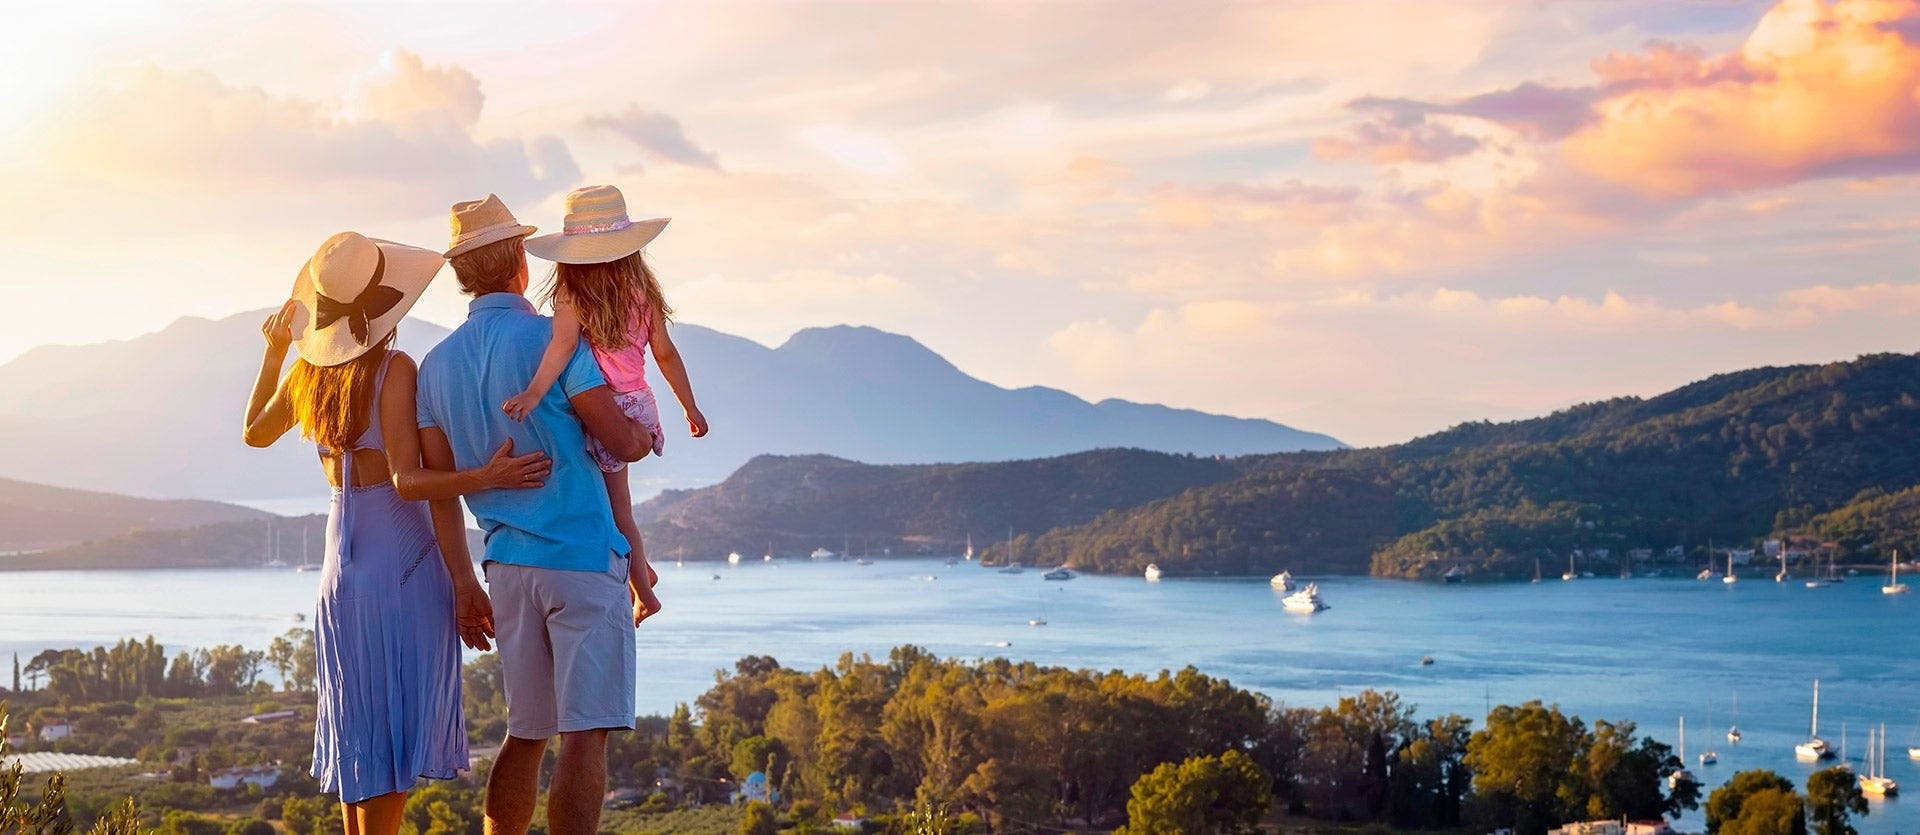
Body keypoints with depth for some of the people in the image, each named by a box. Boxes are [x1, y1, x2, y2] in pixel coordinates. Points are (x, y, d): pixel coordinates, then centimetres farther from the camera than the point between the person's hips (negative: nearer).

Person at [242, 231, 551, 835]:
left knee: (359, 728, 14)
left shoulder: (306, 373, 6)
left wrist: (273, 351, 32)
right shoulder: (395, 369, -14)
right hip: (404, 564, -7)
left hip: (341, 572, 7)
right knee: (399, 726, -3)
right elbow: (407, 481, -20)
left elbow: (253, 433, 25)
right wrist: (486, 477, -27)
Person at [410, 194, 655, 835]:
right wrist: (647, 435, 13)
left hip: (508, 566, 6)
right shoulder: (550, 338, -8)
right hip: (583, 558, -6)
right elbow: (623, 444, -10)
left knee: (527, 733, 15)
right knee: (585, 732, -7)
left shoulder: (437, 365, 9)